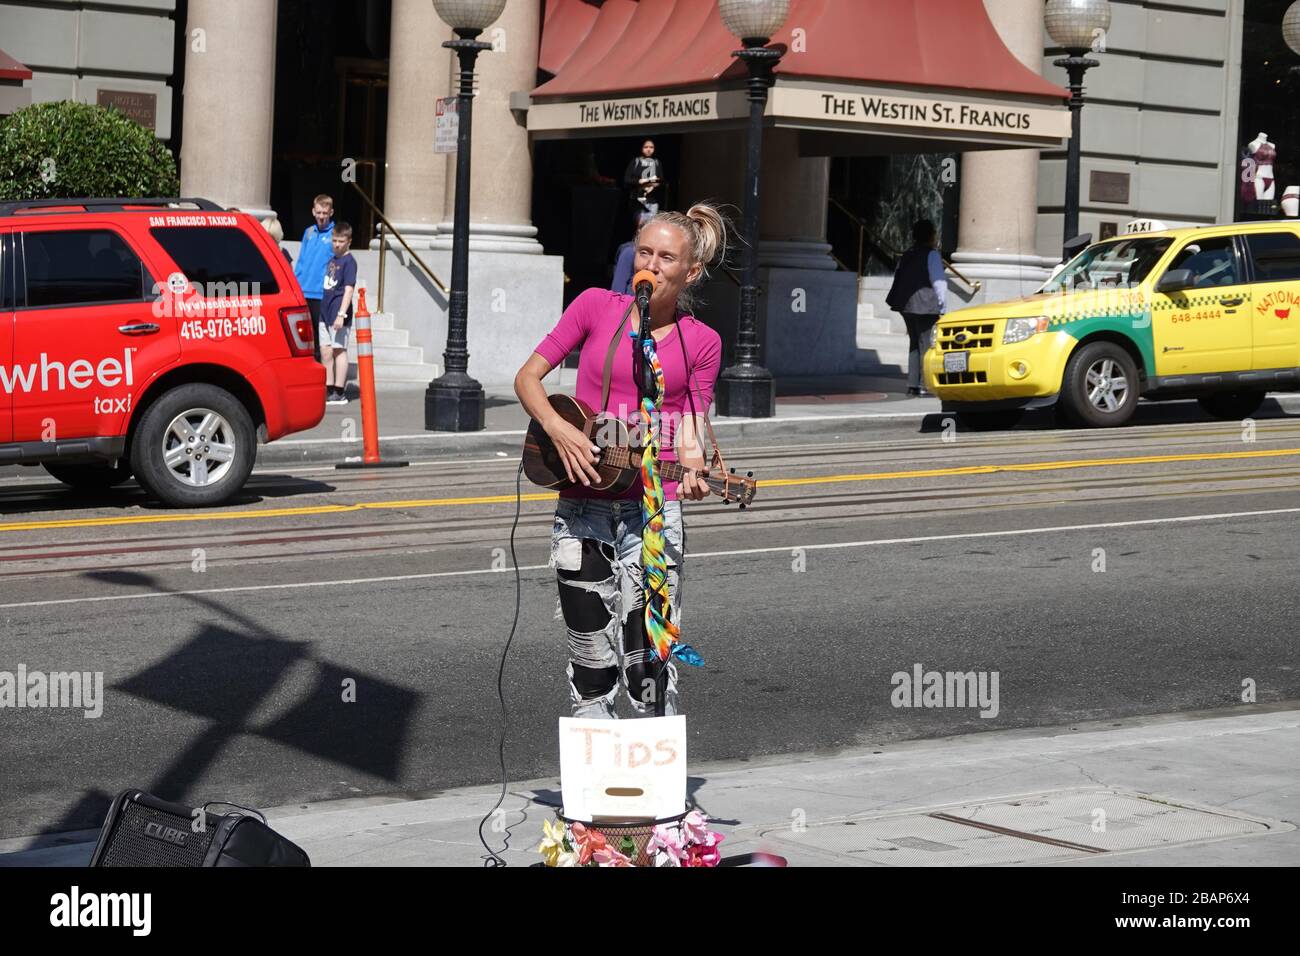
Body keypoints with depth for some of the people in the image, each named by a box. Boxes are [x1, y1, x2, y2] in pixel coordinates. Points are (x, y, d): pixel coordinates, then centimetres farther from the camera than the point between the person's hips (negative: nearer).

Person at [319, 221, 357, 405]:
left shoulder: (349, 262, -11)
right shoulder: (331, 260, 14)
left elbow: (349, 289, -18)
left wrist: (341, 314, -24)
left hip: (338, 314, -8)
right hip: (326, 312, 8)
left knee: (339, 350, -3)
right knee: (325, 351, 10)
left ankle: (339, 392, 1)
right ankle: (329, 389, 18)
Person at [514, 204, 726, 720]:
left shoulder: (701, 343, 2)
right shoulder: (597, 306, 2)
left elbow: (690, 434, 2)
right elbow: (527, 377, 4)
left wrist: (692, 474, -20)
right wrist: (559, 430, -14)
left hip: (653, 510, -1)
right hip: (582, 507, 1)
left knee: (649, 667, -4)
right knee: (592, 668, 5)